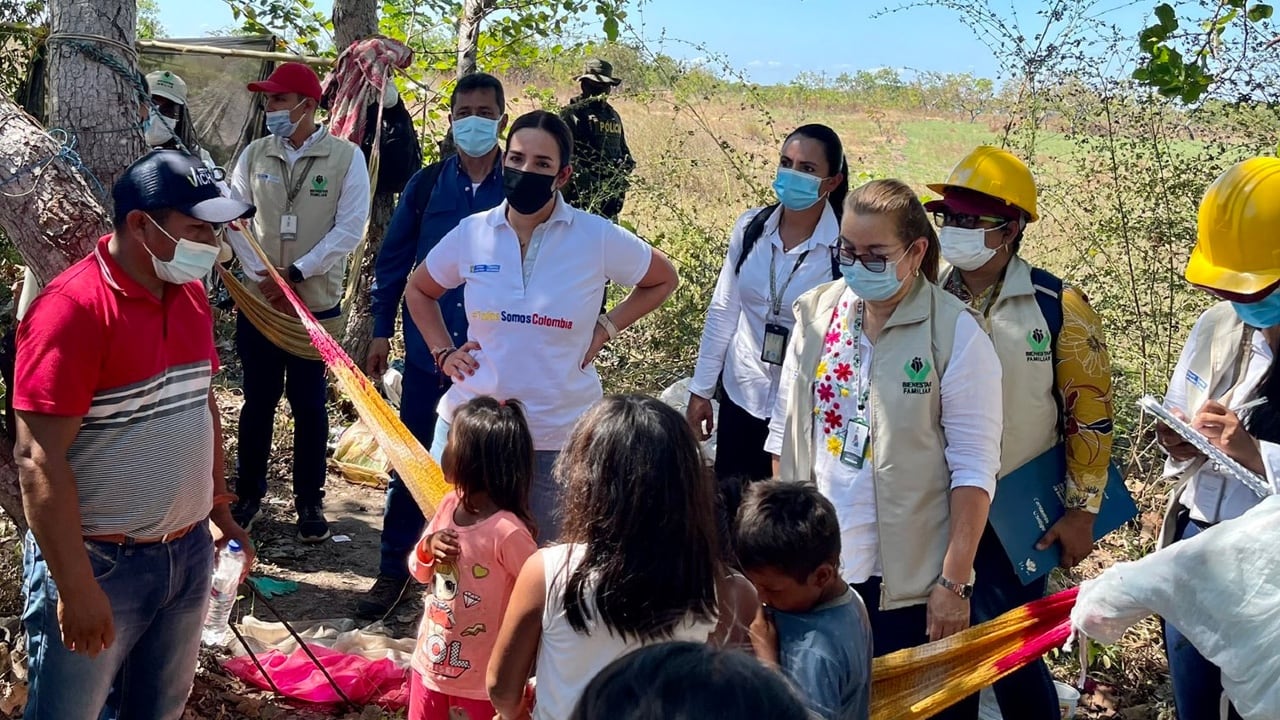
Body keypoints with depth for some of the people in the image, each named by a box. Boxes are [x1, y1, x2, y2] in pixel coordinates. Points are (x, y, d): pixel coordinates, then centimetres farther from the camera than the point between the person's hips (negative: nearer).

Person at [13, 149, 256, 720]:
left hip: (188, 552, 7)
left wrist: (220, 513, 17)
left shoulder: (190, 294, 5)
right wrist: (75, 587, -21)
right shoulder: (72, 309, -20)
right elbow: (38, 460, -21)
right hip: (98, 563, -7)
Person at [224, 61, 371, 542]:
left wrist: (295, 273, -14)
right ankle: (249, 494, 25)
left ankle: (309, 502, 19)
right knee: (258, 402, 11)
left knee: (309, 405, 7)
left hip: (316, 304, -2)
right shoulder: (255, 154, 2)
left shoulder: (346, 157, -7)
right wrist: (261, 275, -8)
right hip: (258, 301, 2)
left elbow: (350, 229, -11)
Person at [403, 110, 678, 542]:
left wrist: (607, 328, 0)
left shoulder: (599, 239, -7)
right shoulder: (472, 233, 0)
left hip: (559, 435, -2)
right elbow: (419, 291, 18)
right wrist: (443, 353, 5)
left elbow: (663, 280, 10)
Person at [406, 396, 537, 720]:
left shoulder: (507, 532, -25)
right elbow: (420, 573, 11)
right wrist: (427, 548, -12)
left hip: (481, 681, -7)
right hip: (430, 664, 7)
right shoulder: (449, 505, -3)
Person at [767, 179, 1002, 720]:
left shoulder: (955, 333, -11)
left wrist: (954, 580, -13)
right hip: (817, 564, 4)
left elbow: (974, 467, -11)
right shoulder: (816, 313, 1)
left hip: (910, 577, -4)